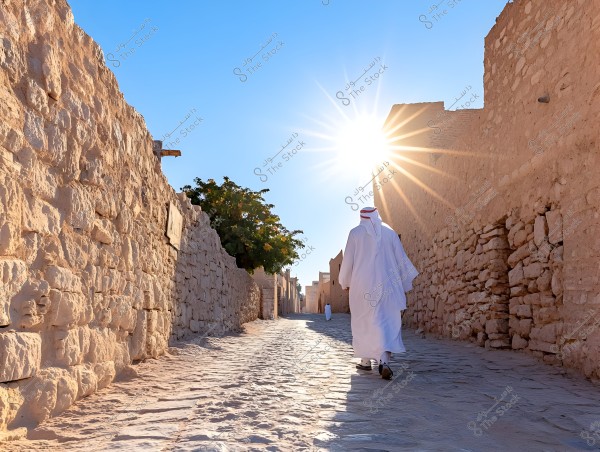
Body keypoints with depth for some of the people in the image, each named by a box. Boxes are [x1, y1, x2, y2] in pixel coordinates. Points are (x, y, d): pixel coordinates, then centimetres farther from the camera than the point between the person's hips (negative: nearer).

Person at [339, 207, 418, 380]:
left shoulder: (355, 233, 2)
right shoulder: (389, 232, 7)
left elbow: (348, 260, 3)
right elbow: (401, 258, 7)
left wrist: (345, 282, 16)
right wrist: (405, 284, 15)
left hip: (362, 285, -1)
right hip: (387, 285, 1)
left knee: (364, 322, 12)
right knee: (388, 322, 1)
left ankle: (366, 361, 19)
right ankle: (384, 361, -17)